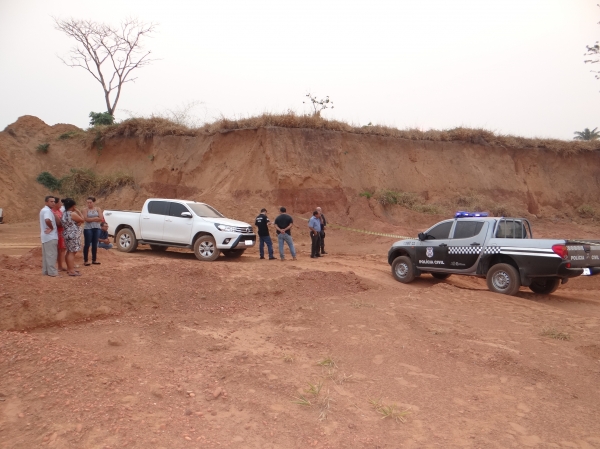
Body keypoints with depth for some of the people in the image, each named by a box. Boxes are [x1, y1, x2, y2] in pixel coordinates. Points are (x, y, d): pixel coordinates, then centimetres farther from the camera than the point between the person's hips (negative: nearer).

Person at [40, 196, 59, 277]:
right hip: (50, 236, -10)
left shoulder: (43, 210, 17)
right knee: (51, 254, -5)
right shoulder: (47, 210, -17)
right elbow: (47, 220, -36)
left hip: (45, 236, 10)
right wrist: (52, 227, -20)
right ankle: (52, 272, -2)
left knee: (46, 254, 14)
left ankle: (45, 271, 20)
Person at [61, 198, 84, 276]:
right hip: (73, 235, -10)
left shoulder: (64, 214, 10)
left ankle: (69, 268, 25)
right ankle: (71, 271, -6)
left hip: (67, 234, 10)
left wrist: (78, 223, -4)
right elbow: (82, 220, -8)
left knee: (69, 252, 16)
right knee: (72, 253, -7)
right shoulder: (73, 214, -18)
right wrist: (77, 211, -1)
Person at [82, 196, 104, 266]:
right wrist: (96, 218, -10)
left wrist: (91, 219, -9)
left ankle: (94, 260, 17)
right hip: (88, 229, -3)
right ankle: (85, 260, 4)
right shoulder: (85, 210, -1)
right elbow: (86, 219, -14)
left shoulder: (98, 209, 5)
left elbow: (101, 218, -6)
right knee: (87, 245, -2)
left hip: (96, 229, 3)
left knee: (95, 244, 8)